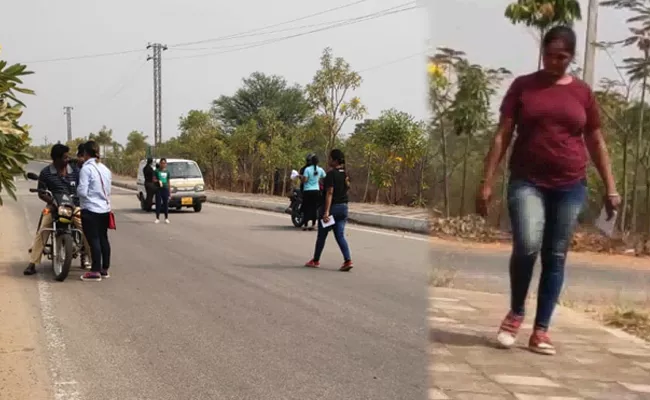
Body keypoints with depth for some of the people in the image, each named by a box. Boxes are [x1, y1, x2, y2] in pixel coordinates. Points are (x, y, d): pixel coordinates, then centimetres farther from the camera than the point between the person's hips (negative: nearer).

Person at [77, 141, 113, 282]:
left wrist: (77, 189, 3)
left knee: (93, 239, -3)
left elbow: (82, 192, -16)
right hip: (105, 209, 7)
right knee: (103, 238, 13)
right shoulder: (105, 169, 9)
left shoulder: (86, 169, -13)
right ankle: (105, 269, 19)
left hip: (90, 210, -7)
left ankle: (95, 271, 0)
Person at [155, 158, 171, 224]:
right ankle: (157, 218, 4)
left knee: (166, 204, 3)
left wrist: (170, 191, 15)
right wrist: (158, 181, -18)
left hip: (165, 189, 3)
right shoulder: (157, 171, 3)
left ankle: (166, 218, 10)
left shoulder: (167, 172, 13)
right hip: (158, 189, -3)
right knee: (158, 203, -2)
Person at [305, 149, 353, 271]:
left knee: (322, 235, 9)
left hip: (332, 207, -6)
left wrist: (326, 212, -23)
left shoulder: (331, 174, -14)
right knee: (340, 236, 4)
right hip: (343, 207, 6)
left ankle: (316, 261, 21)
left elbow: (330, 193, -20)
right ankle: (348, 260, -13)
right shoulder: (346, 174, 9)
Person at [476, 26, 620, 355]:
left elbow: (596, 143, 13)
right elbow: (502, 136, 1)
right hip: (527, 182, -2)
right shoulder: (522, 86, 4)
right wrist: (487, 183, -5)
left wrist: (610, 187, 8)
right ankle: (515, 313, 3)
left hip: (570, 187, 2)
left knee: (555, 258, 3)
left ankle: (541, 330, 13)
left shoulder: (582, 92, 8)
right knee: (527, 245, -21)